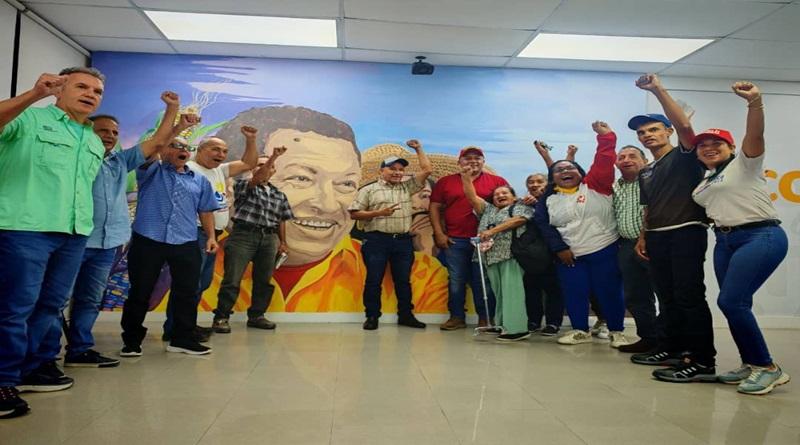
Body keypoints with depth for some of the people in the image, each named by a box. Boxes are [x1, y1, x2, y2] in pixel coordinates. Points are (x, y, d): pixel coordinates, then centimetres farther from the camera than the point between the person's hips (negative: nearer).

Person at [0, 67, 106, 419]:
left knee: (51, 305, 13)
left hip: (75, 234, 7)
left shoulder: (95, 143, 21)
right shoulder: (31, 118, 0)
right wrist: (34, 95, -30)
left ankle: (30, 368, 25)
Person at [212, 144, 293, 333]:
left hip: (269, 239, 5)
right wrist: (274, 156, -22)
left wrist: (283, 243, 13)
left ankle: (256, 316, 20)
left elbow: (281, 221, 20)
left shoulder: (279, 195, 18)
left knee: (264, 281, 8)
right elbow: (256, 179, -17)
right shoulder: (243, 185, 4)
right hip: (243, 234, -5)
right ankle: (221, 317, 1)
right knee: (232, 279, -7)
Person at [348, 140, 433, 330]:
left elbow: (427, 170, 11)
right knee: (374, 280, 0)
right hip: (376, 240, -3)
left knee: (403, 280, 9)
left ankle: (405, 315, 19)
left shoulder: (407, 187, 14)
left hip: (403, 241, 3)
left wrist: (418, 149, 9)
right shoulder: (369, 190, 5)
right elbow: (354, 213, -1)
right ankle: (372, 316, 10)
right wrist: (379, 213, -11)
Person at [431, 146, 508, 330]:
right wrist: (439, 233, 1)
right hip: (454, 240, 2)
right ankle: (457, 317, 17)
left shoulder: (497, 182, 6)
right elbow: (435, 207, 9)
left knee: (483, 281, 3)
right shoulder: (445, 182, 9)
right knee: (456, 280, 7)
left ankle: (485, 318, 14)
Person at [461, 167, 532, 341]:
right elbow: (472, 196, 20)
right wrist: (466, 177, 8)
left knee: (511, 290, -12)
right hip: (491, 255, 6)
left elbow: (518, 220, -8)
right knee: (499, 292, 4)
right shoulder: (488, 209, 27)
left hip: (511, 254, -5)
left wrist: (493, 230, -14)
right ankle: (502, 325, 7)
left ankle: (517, 328, -15)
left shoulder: (520, 208, 11)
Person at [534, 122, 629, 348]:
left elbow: (604, 161, -10)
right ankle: (581, 331, 23)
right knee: (574, 293, 6)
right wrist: (559, 248, -5)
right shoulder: (548, 200, 5)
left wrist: (606, 136, -17)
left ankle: (616, 332, 19)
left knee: (609, 292, 4)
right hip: (569, 255, 2)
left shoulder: (594, 185, -2)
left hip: (604, 251, -2)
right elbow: (544, 226, 2)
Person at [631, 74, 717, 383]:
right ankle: (672, 349, 20)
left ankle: (702, 362, -11)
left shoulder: (684, 155, 0)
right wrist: (643, 237, 15)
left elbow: (684, 125, -20)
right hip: (657, 238, 8)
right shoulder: (646, 172, 21)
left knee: (689, 296, -12)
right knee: (667, 297, 11)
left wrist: (658, 90, -22)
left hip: (687, 233, -8)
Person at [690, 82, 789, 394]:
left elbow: (755, 135, -18)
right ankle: (751, 364, 17)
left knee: (731, 301, -18)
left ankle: (767, 367, -5)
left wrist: (755, 103, -37)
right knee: (735, 305, 5)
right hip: (725, 242, 8)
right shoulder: (704, 182, 20)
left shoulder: (744, 163, 0)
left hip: (762, 237, -8)